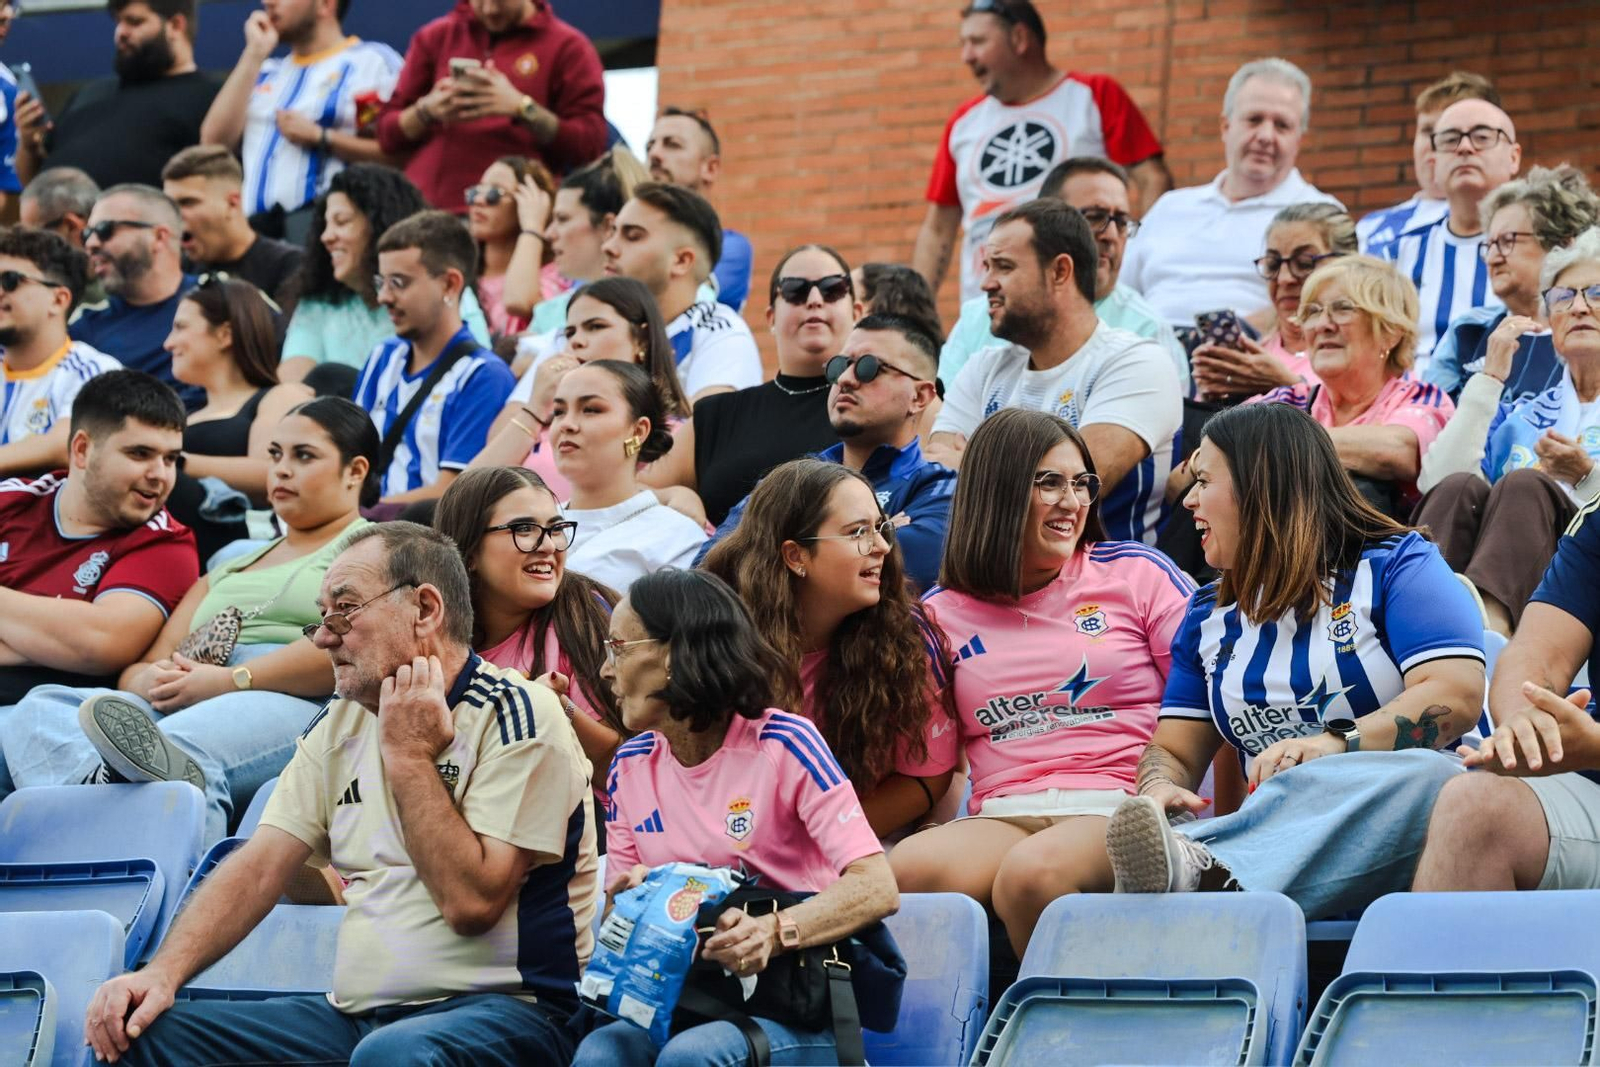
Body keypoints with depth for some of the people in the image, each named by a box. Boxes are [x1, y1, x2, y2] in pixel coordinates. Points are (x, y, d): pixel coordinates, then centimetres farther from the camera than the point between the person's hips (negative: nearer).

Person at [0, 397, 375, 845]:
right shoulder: (228, 570, 36)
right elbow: (137, 668, 26)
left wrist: (231, 681, -12)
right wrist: (150, 679, -1)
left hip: (295, 706, -6)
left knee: (189, 745, -40)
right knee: (42, 708, -21)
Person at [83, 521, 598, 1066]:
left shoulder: (516, 714, -8)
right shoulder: (340, 724, 15)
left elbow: (471, 903, -17)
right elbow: (259, 867, 7)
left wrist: (410, 757, -12)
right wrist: (162, 973, -7)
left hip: (497, 1007, -6)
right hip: (358, 1013, 6)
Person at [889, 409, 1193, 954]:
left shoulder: (1136, 574, 13)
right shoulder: (942, 613, 17)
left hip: (1121, 807, -2)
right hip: (1003, 818, 2)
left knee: (1029, 873, -37)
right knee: (907, 869, -32)